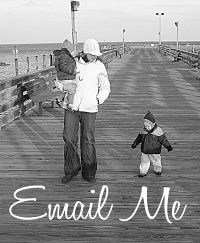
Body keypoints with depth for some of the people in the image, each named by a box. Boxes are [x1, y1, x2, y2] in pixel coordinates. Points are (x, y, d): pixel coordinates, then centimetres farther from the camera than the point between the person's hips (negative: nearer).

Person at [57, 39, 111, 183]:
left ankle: (89, 172, 15)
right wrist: (65, 87, -18)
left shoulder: (99, 66, 0)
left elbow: (105, 87, 5)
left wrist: (98, 99, -13)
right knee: (69, 139, -1)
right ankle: (72, 169, 17)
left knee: (88, 141, 1)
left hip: (89, 109, 0)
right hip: (71, 107, 1)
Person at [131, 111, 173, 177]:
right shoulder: (143, 130, -1)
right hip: (145, 151, 3)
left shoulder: (158, 130, -14)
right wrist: (134, 144, 20)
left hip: (154, 151, -3)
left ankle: (158, 170, 36)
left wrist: (168, 146, -13)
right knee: (144, 162, 7)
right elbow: (139, 138, 14)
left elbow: (163, 139, -10)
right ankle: (143, 172, 20)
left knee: (156, 161, 13)